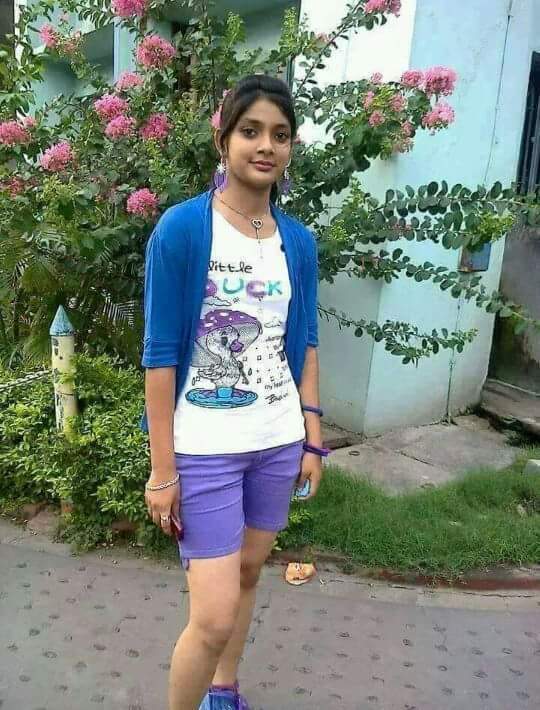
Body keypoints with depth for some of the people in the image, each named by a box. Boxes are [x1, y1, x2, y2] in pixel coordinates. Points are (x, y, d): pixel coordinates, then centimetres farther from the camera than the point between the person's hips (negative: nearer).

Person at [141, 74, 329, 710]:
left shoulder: (298, 241, 2)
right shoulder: (181, 228, -13)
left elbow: (304, 345, 9)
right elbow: (160, 353, -13)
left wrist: (313, 439, 8)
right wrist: (163, 468, -12)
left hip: (278, 442, 5)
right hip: (205, 448, -5)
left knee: (248, 573, 20)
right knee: (214, 615, -3)